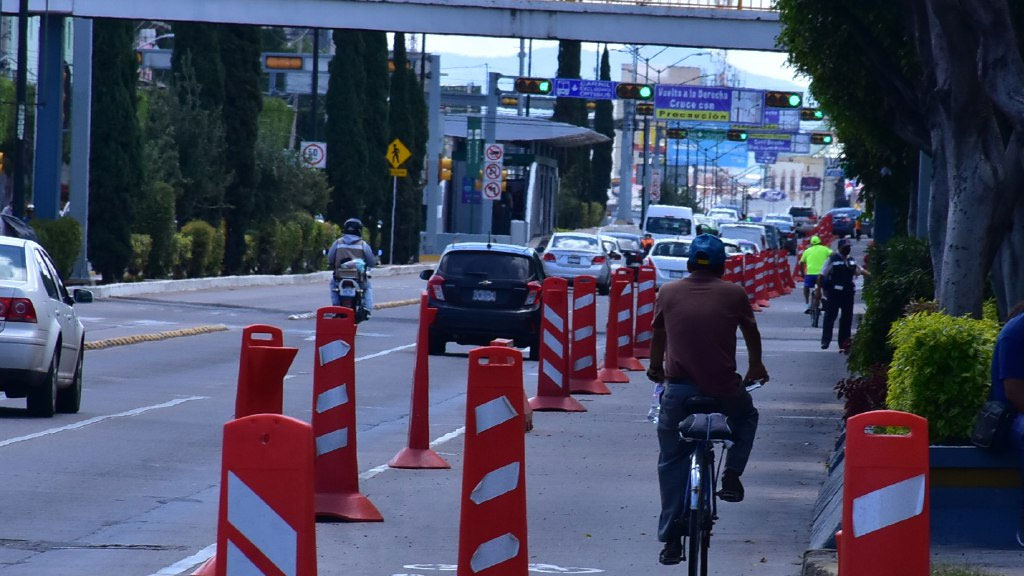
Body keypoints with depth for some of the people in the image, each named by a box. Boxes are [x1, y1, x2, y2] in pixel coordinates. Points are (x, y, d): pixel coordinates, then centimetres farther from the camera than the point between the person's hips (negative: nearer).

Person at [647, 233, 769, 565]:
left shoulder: (668, 293, 5)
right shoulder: (733, 294, 1)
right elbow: (751, 333, 17)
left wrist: (655, 368, 40)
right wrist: (756, 367, 37)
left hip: (678, 389, 1)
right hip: (723, 390, -1)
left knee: (672, 463, 12)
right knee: (746, 418, 33)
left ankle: (671, 539, 7)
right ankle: (732, 475, 15)